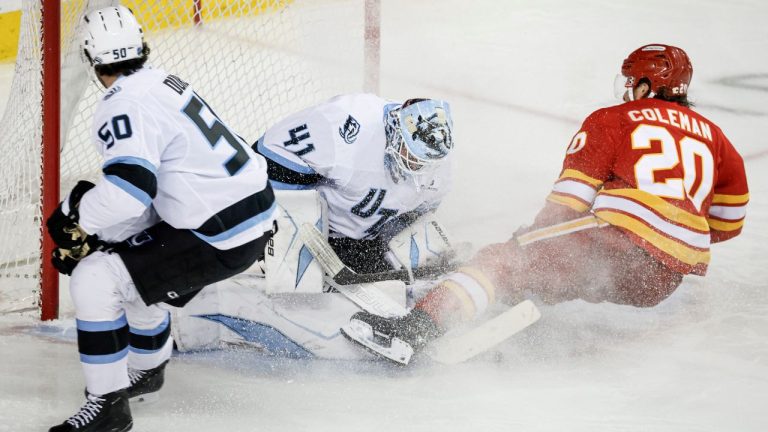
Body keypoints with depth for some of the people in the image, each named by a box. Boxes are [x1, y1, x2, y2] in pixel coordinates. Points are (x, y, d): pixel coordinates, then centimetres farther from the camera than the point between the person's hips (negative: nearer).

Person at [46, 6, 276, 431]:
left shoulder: (124, 106, -16)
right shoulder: (163, 83, 13)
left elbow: (127, 192, -29)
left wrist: (74, 217, -11)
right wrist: (98, 233, 14)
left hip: (221, 237, -10)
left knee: (94, 279, -8)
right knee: (125, 261, 28)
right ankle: (146, 368, 45)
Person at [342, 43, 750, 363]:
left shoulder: (610, 121, 11)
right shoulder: (713, 136, 24)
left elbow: (568, 201, 4)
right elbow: (728, 222, 28)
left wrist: (528, 240, 16)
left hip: (619, 243, -6)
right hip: (664, 282, 6)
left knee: (502, 261, -8)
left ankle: (415, 327, -28)